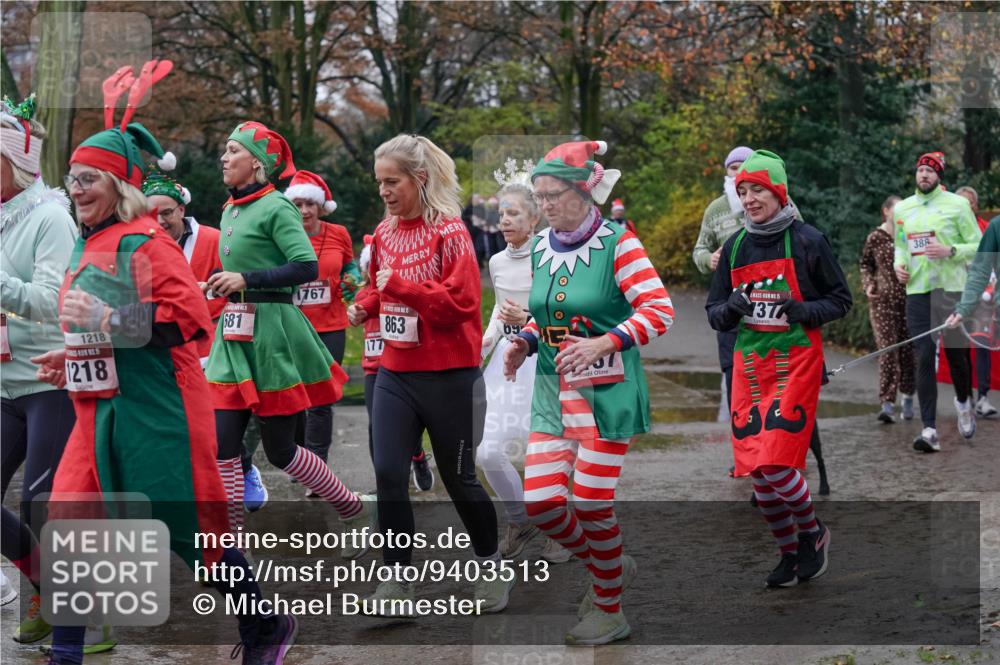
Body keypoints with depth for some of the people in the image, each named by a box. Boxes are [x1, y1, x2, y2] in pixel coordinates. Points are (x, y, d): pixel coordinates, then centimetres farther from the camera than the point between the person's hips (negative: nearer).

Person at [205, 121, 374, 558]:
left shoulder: (275, 207, -10)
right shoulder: (230, 211, 13)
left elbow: (307, 267, -19)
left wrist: (247, 280, -22)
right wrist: (219, 285, 9)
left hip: (272, 332, -7)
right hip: (234, 336, 7)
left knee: (279, 448, 2)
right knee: (224, 443, -1)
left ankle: (357, 513, 21)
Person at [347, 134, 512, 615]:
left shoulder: (449, 231, -12)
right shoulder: (384, 232, 8)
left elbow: (460, 302, -19)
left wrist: (400, 286, -23)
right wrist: (366, 307, 2)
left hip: (448, 377, -5)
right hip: (395, 375, 5)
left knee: (458, 478, 7)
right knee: (388, 475, -4)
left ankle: (491, 566, 29)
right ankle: (398, 580, 6)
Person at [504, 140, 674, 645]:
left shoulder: (616, 242, -11)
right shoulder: (541, 247, 8)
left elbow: (659, 310, -16)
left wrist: (603, 343, -27)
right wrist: (525, 342, 1)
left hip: (606, 392, -6)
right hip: (552, 393, 6)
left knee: (591, 505, -5)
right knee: (541, 503, -2)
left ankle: (609, 609, 16)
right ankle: (614, 567, 25)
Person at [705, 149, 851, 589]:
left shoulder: (807, 241, -3)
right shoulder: (734, 247, 10)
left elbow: (841, 300, 3)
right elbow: (714, 313, 14)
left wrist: (803, 311, -16)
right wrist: (731, 308, -9)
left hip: (796, 363, -5)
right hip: (748, 365, 5)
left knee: (776, 464, -15)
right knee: (756, 472, 4)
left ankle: (812, 534, 12)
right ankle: (789, 552, 22)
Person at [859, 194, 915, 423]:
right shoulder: (875, 238, 2)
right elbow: (865, 264, 14)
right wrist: (868, 284, -1)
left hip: (909, 299, 2)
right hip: (882, 300, -2)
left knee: (908, 350, 7)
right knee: (887, 350, -10)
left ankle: (907, 398, 25)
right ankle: (887, 404, -13)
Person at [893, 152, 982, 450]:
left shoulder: (957, 204, 0)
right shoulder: (902, 208, 13)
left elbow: (978, 246, 0)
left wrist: (950, 251, -16)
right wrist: (898, 264, 6)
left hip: (951, 288, -2)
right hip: (917, 290, 2)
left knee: (956, 353, 5)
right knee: (924, 359, -7)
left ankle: (964, 403, 38)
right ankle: (929, 429, -11)